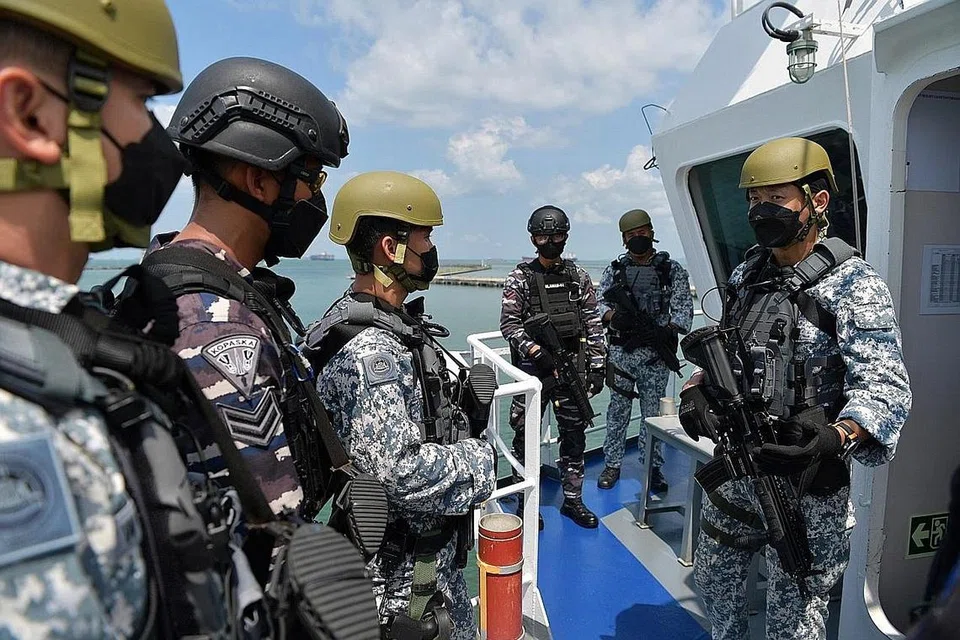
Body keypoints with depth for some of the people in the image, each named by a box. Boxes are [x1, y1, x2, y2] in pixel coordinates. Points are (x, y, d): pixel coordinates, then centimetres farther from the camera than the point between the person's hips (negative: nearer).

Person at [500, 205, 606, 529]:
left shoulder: (578, 276, 8)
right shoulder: (521, 277, -2)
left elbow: (593, 324, 8)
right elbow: (509, 324, -7)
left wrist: (597, 366, 3)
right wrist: (536, 351, -19)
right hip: (534, 369, -3)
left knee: (574, 435, 10)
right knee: (526, 435, 5)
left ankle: (573, 500, 26)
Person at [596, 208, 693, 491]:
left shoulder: (672, 269, 4)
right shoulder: (614, 269, 9)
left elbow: (683, 307, -1)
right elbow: (600, 303, 8)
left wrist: (668, 331, -19)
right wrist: (614, 315, -14)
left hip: (655, 354, -1)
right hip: (620, 351, 1)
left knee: (653, 411, 7)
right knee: (618, 409, 8)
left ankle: (653, 466, 20)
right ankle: (612, 464, 18)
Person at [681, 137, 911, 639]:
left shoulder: (854, 286, -14)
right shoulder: (746, 275, 7)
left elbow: (886, 389, -21)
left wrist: (836, 438, -38)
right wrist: (696, 389, -3)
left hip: (807, 484, -6)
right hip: (734, 468, 7)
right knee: (713, 575, 23)